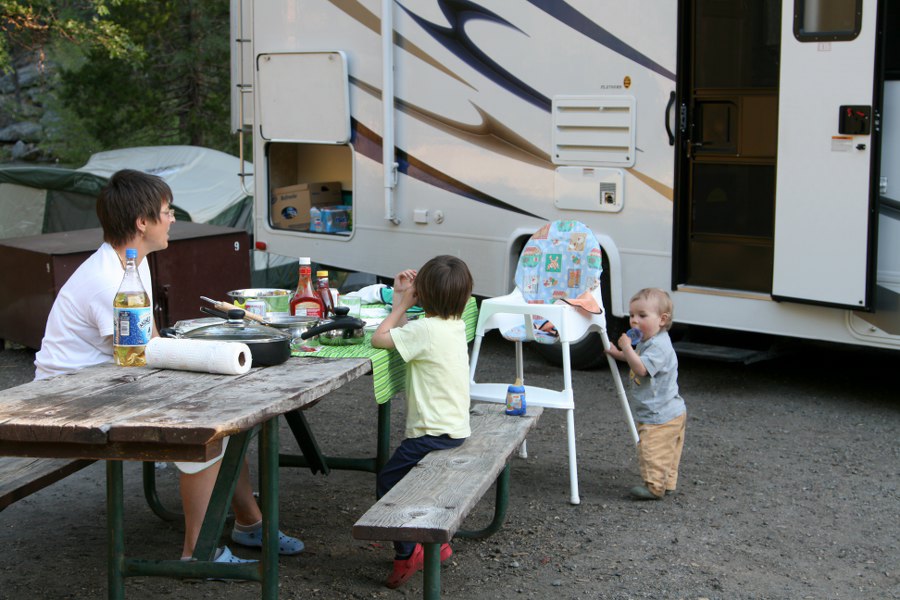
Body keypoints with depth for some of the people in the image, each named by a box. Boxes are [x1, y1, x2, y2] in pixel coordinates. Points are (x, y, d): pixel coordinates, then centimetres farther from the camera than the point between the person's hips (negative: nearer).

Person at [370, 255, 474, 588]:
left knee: (388, 483, 1)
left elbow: (379, 339, -16)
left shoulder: (426, 329, -21)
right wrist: (400, 300, 10)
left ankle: (408, 551, 0)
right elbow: (403, 337, 15)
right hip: (456, 431, 9)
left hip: (434, 434, -9)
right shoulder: (455, 325, 6)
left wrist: (403, 304, -6)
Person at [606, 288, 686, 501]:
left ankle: (655, 486, 0)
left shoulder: (659, 346, -23)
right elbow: (637, 361, 27)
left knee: (651, 450, -6)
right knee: (667, 452, 19)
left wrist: (627, 347, -26)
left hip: (660, 416, -11)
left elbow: (641, 368, -33)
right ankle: (667, 482, 28)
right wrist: (618, 353, 11)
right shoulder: (647, 340, 10)